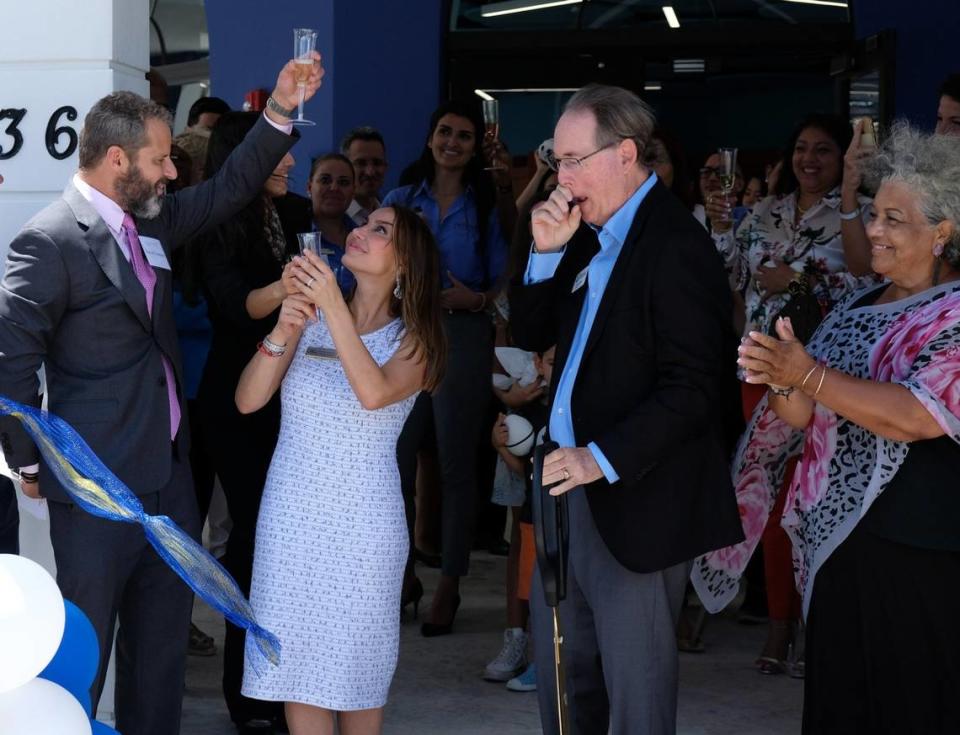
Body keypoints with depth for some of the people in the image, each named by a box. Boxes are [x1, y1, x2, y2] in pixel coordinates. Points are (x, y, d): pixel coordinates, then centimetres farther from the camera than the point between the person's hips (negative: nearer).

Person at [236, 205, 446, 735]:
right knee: (298, 661, 6)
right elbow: (248, 400, -2)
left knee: (355, 666, 7)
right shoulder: (310, 318, 5)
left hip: (362, 521, -2)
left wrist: (333, 308, -27)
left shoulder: (412, 341, -1)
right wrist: (282, 332, -16)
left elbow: (373, 393, -23)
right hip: (291, 514, 2)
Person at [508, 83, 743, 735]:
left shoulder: (676, 245, -16)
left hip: (635, 502, -9)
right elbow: (531, 334, 14)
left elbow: (693, 388, -21)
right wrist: (547, 252, -1)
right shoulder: (588, 236, 11)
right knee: (562, 678, 17)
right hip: (571, 487, 9)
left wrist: (604, 458, -25)